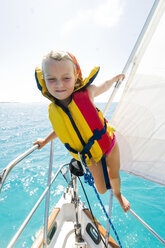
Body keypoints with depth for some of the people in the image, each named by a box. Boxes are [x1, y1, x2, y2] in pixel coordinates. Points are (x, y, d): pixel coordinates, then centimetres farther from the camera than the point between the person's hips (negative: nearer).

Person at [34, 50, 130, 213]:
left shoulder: (86, 92, -24)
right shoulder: (53, 111, -15)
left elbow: (104, 86, -1)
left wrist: (116, 78, 17)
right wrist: (46, 140, 14)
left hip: (108, 143, -1)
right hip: (89, 154, 2)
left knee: (114, 175, 21)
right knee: (101, 189, 13)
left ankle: (118, 194, 58)